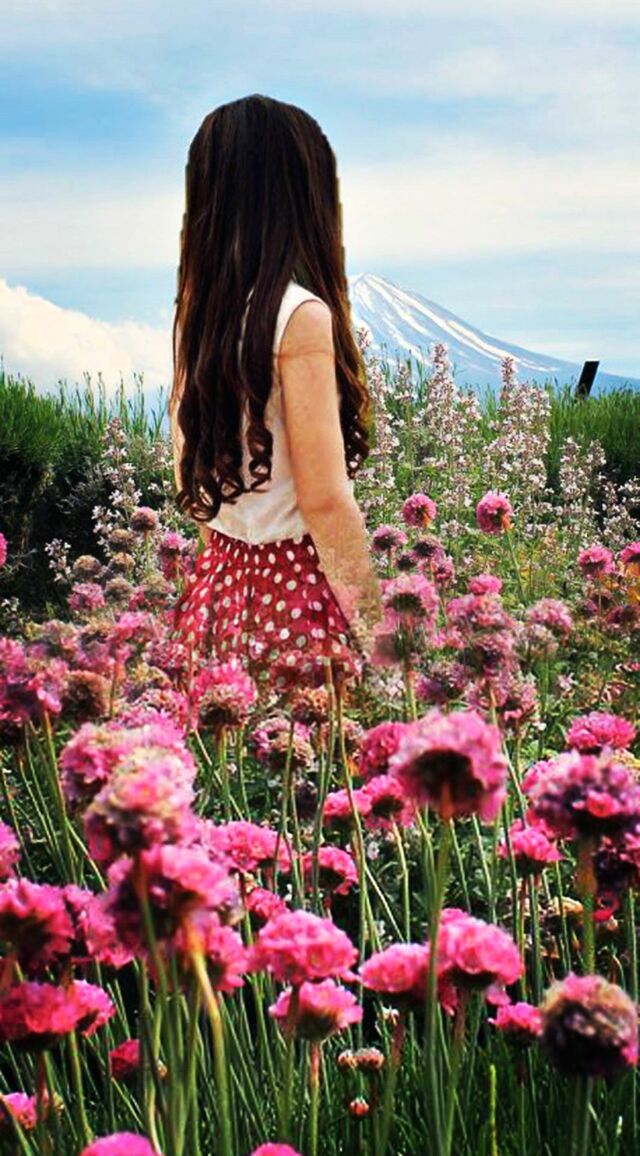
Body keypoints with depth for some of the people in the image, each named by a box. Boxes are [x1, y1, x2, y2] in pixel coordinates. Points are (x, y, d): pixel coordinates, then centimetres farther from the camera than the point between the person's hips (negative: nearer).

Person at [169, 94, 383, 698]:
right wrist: (377, 631, -10)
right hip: (292, 598, -7)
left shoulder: (199, 310, 5)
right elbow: (325, 501, -18)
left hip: (219, 584, 7)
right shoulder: (299, 314, -17)